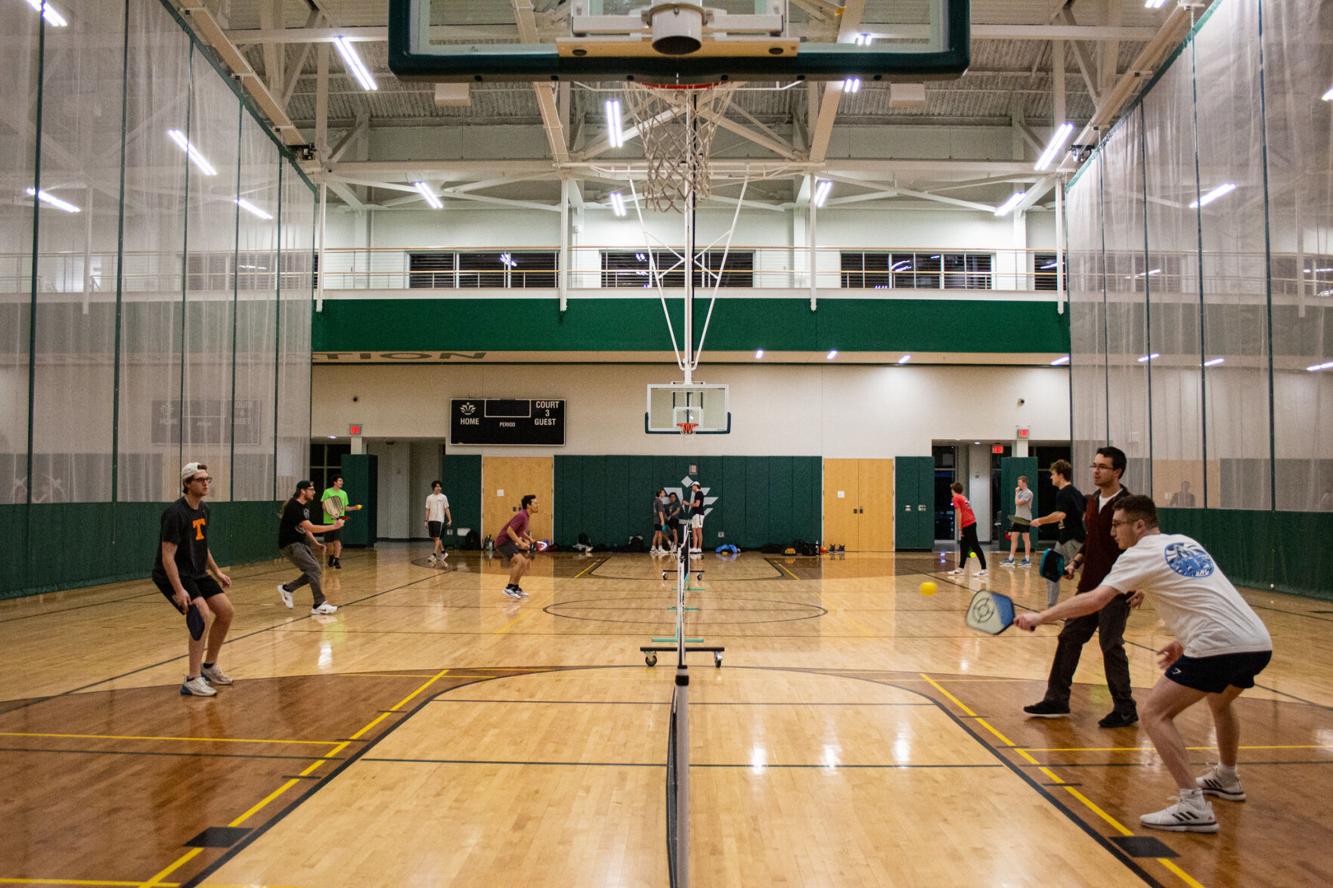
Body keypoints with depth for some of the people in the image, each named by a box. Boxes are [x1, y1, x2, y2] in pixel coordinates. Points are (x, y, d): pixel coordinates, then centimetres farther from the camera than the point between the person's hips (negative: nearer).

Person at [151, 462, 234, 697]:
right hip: (172, 576, -9)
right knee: (202, 615, -24)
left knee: (226, 611, 6)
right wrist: (179, 590, -30)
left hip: (196, 573, 9)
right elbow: (167, 557, -24)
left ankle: (209, 666, 24)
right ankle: (192, 681, -18)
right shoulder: (175, 513, -22)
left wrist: (217, 572, 19)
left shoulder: (203, 510, 5)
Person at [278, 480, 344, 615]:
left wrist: (316, 543, 11)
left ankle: (287, 589, 20)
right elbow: (310, 528, -28)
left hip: (300, 542, 10)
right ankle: (319, 605, -13)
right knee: (313, 569, -17)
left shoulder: (305, 506, 9)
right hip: (290, 544, -10)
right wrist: (334, 526, -26)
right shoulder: (293, 507, -22)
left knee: (316, 570, 6)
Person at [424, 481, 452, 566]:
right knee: (435, 538, 9)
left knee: (437, 538, -10)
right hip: (431, 520, 4)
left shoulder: (443, 497, 1)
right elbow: (427, 510, 10)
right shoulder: (429, 497, 8)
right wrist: (426, 521, 5)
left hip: (439, 520, -4)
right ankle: (443, 552, 23)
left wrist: (450, 520, -3)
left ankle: (434, 556, -12)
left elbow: (446, 509, 2)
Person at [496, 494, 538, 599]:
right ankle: (509, 588, -18)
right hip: (503, 542, -10)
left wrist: (529, 538, 13)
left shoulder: (526, 516, 11)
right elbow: (509, 530, -26)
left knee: (527, 562, 12)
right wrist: (521, 543, -26)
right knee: (521, 561, -25)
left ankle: (515, 587, 17)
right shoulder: (521, 516, -19)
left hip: (510, 542, 10)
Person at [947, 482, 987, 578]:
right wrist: (961, 528, 16)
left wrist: (959, 529, -11)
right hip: (971, 522, 9)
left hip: (967, 525, -9)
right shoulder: (963, 497, 19)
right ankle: (960, 569, 19)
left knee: (975, 546, -8)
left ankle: (984, 569, -7)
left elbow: (959, 514, -12)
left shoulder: (956, 498, -5)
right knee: (963, 547, 14)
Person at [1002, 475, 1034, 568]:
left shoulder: (1028, 493, -12)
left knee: (1026, 539, -1)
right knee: (1013, 538, 6)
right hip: (1017, 518, 8)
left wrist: (1016, 493, -7)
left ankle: (1027, 560, 5)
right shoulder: (1020, 492, 14)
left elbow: (1018, 502, -20)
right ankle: (1010, 559, 8)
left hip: (1025, 519, -8)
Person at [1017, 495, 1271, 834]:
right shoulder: (1185, 543, 20)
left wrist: (1040, 617, -9)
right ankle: (1227, 780, 53)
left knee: (1155, 713, -6)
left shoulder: (1140, 554, -4)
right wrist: (1186, 642, 24)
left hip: (1220, 645, -9)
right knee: (1219, 702, 35)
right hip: (1258, 642, 9)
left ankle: (1193, 806, -14)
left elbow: (1094, 600, -14)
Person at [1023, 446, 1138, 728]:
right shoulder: (1092, 502, 10)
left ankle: (1125, 710, 13)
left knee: (1111, 646, -2)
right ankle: (1057, 700, 19)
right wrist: (1076, 562, 7)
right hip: (1088, 586, 8)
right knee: (1068, 638, 9)